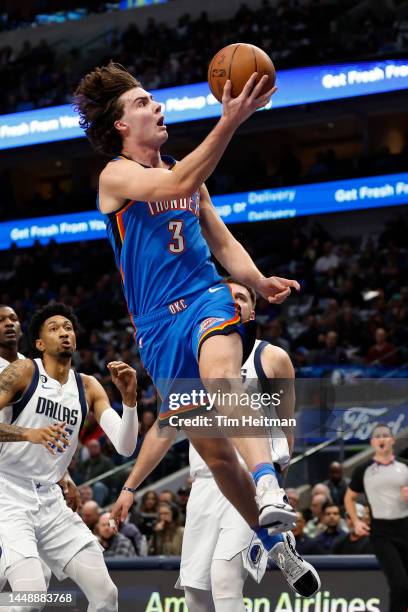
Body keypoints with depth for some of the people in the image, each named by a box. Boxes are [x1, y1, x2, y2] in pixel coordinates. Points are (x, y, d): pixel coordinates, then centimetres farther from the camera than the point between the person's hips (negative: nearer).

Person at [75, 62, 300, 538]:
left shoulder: (186, 171, 18)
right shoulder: (116, 176, -2)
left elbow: (222, 241, 22)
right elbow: (177, 187, -21)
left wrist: (259, 282, 2)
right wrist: (229, 123, -30)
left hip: (208, 300, 1)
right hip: (158, 323, -1)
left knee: (220, 374, -35)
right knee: (212, 449, 2)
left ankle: (269, 489, -54)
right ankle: (269, 536, 21)